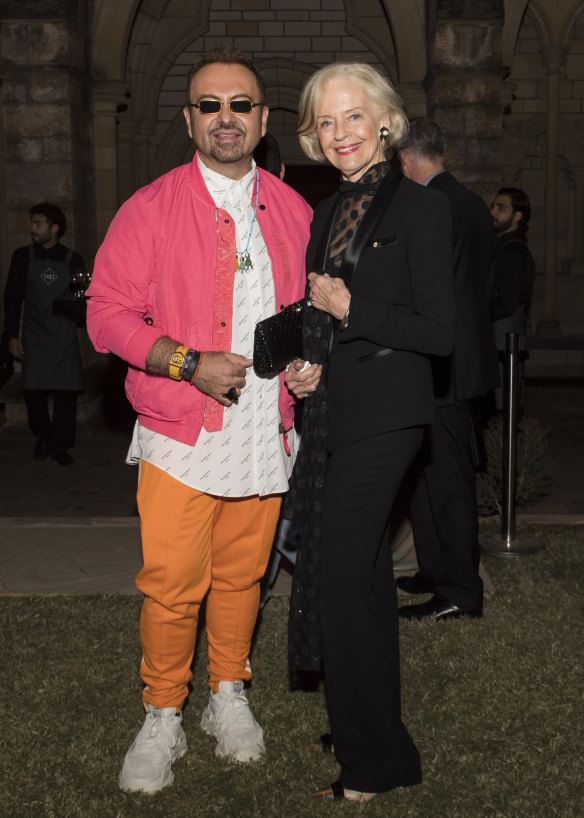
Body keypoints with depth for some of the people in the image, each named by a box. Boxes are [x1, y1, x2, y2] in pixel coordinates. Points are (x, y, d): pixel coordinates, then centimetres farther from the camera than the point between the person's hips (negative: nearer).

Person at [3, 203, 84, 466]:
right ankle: (42, 437, 22)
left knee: (66, 393, -3)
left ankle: (61, 447, 9)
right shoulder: (23, 257, 5)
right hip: (35, 338, 0)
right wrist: (12, 335, 1)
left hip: (65, 339, 0)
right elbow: (12, 298, 6)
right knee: (33, 392, -2)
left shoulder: (72, 260, 4)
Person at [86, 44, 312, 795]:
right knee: (171, 584, -3)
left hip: (266, 434, 3)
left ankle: (229, 697, 31)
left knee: (242, 574, 12)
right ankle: (162, 719, 16)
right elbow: (107, 312, -5)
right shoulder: (151, 209, -2)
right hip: (181, 435, -3)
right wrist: (189, 363, -17)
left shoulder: (292, 212, 10)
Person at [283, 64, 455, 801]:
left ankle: (371, 765, 10)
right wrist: (306, 366, 4)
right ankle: (378, 743, 29)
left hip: (382, 417, -8)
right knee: (364, 575, 14)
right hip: (331, 411, 8)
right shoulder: (327, 213, 15)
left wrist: (348, 308, -13)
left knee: (340, 577, -7)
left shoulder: (420, 208, -8)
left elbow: (439, 332, -12)